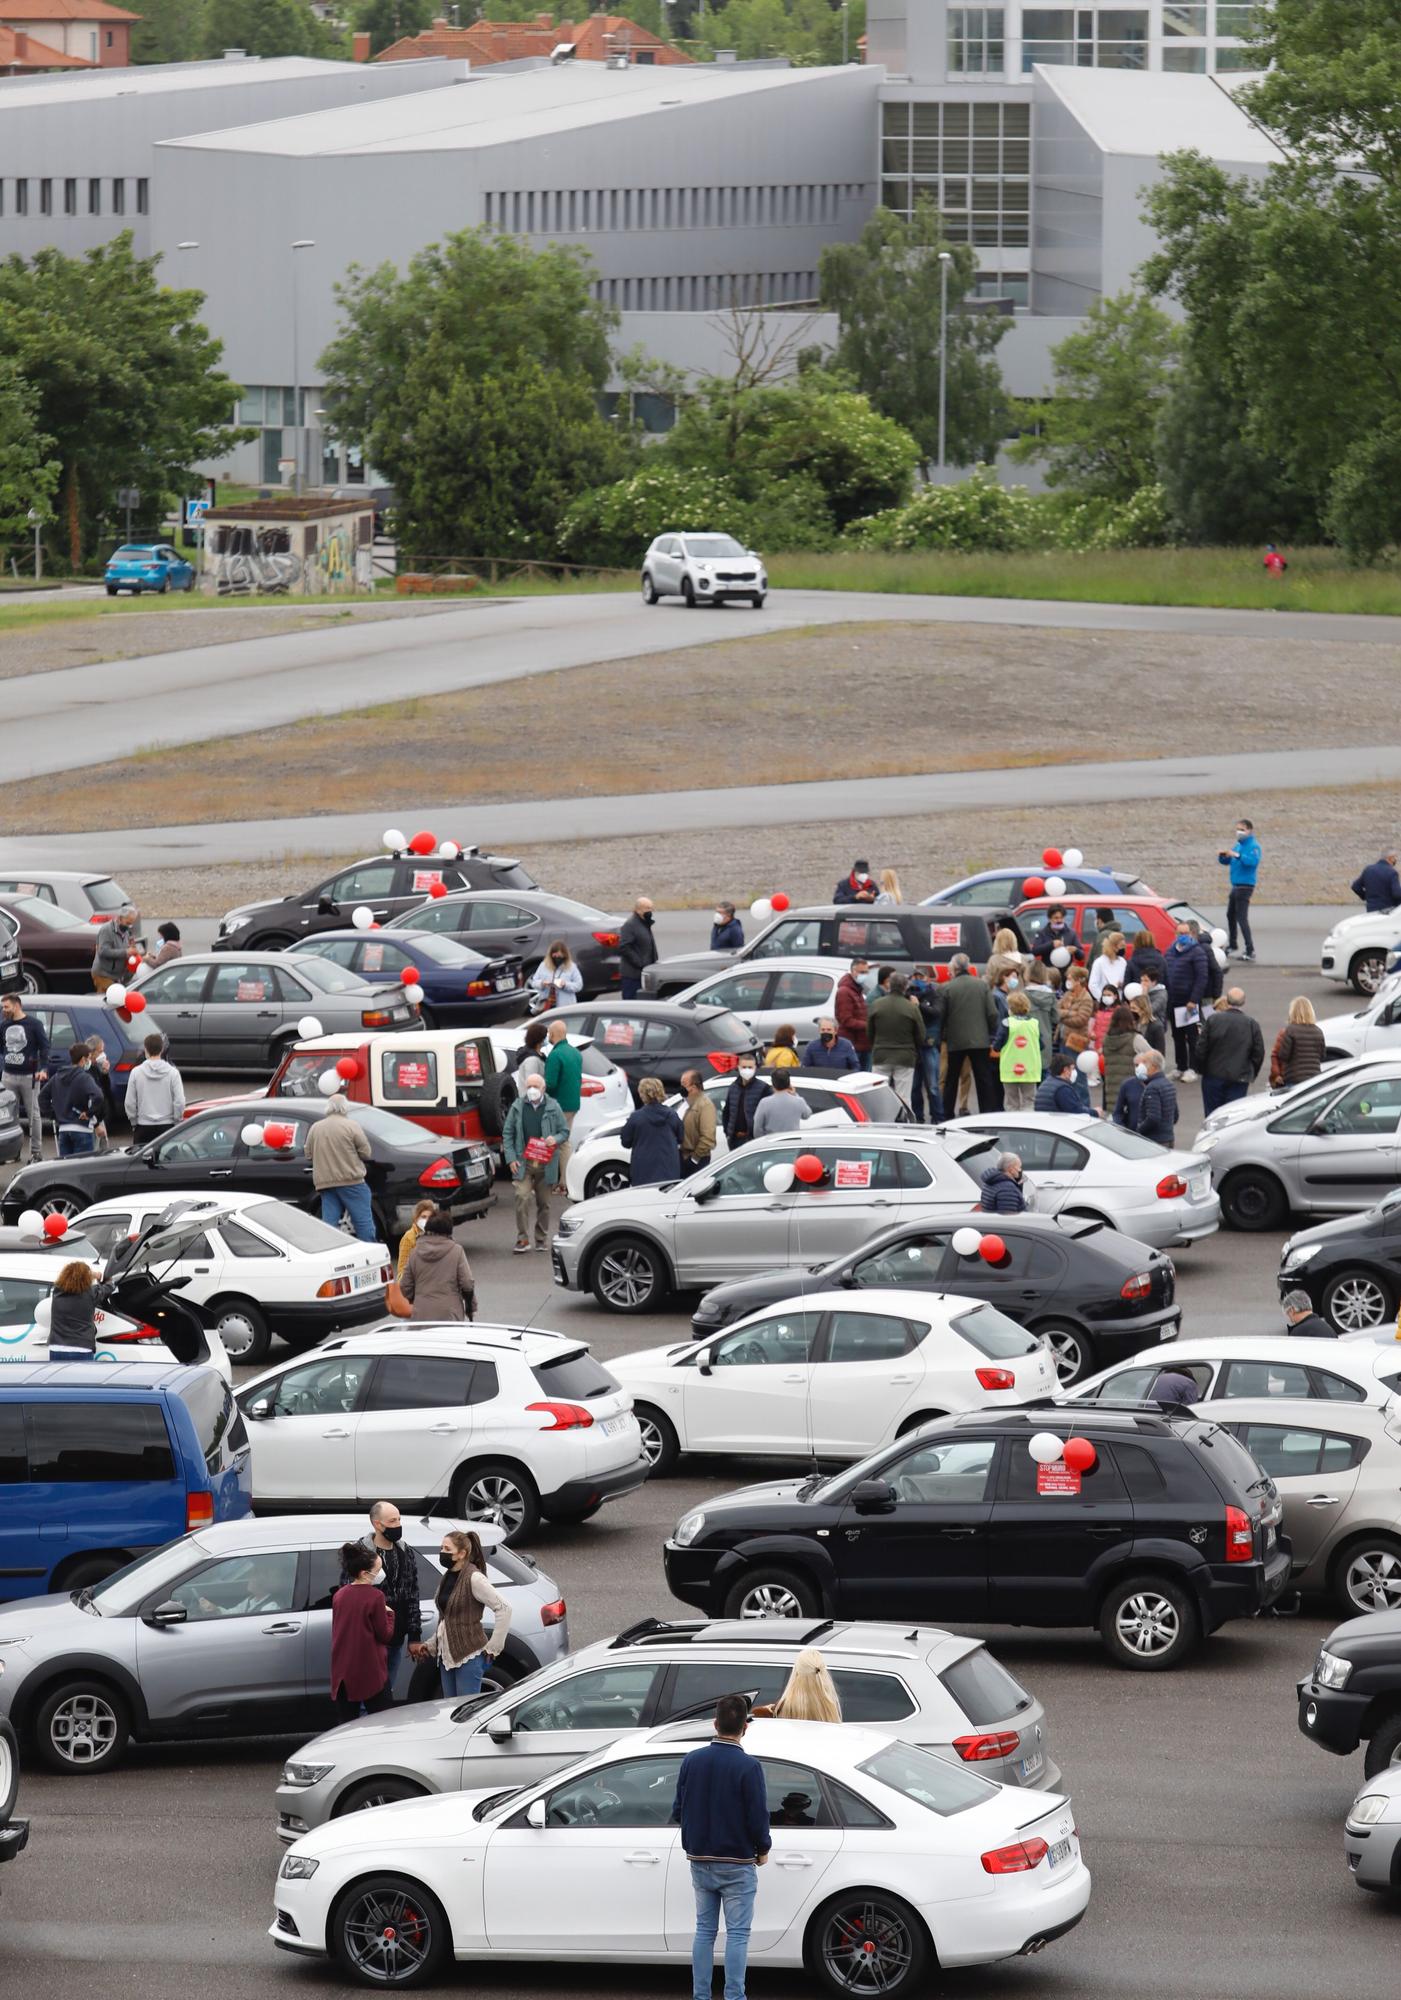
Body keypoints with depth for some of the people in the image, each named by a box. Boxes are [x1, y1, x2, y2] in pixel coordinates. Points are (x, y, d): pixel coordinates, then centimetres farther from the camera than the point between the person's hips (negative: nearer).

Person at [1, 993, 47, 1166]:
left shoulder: (34, 1024, -3)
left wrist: (43, 1069, -16)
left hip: (29, 1076, -4)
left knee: (33, 1114, 1)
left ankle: (36, 1151, 6)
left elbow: (44, 1047, -5)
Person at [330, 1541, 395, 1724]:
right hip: (371, 1672, -6)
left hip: (342, 1673, 6)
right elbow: (385, 1635, -9)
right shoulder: (375, 1597, -13)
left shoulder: (339, 1596, 7)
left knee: (345, 1724, 6)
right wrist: (389, 1615, 8)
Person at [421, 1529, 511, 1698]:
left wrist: (493, 1647, -17)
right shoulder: (448, 1577, 10)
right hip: (447, 1656, 8)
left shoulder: (474, 1579, -15)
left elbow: (504, 1608, -19)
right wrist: (430, 1645, 15)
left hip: (469, 1656, -8)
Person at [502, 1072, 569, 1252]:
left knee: (543, 1202, 8)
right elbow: (507, 1133, 7)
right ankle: (522, 1239, -9)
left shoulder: (553, 1108, 3)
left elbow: (565, 1131, 9)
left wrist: (555, 1139, -14)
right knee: (522, 1198, -14)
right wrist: (511, 1158, -3)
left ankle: (541, 1238, 21)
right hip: (523, 1163, -1)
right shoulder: (517, 1107, 4)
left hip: (546, 1164, 1)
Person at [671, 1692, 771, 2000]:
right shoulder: (747, 1767, -16)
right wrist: (763, 1850, 3)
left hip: (700, 1862, 5)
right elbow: (758, 1817, -15)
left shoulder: (692, 1761, 0)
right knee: (737, 1934, 0)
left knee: (705, 1931, 12)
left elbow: (678, 1811, 5)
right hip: (737, 1864, -5)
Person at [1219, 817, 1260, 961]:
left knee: (1241, 917, -14)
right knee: (1230, 915, 20)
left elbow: (1253, 860, -29)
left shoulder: (1253, 846, -11)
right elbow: (1226, 862, 17)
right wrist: (1223, 856, -5)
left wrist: (1236, 855, -38)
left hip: (1245, 886, -9)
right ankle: (1231, 946, 35)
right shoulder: (1238, 845, 15)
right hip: (1235, 886, 9)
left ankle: (1250, 951, -15)